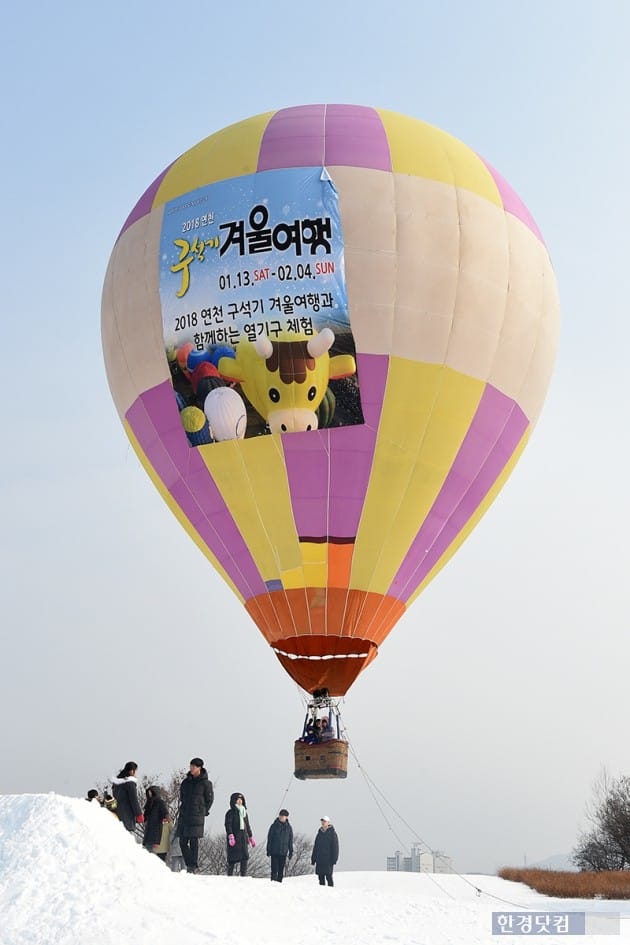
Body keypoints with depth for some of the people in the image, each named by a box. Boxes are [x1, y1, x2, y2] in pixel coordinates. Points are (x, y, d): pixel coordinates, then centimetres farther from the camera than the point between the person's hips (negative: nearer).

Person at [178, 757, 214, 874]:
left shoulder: (205, 783, -1)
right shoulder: (186, 782, 12)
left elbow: (209, 799, 3)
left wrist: (203, 812, 0)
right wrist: (183, 810, 12)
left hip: (197, 816, -5)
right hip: (184, 816, 5)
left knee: (194, 842, -7)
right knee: (183, 842, 3)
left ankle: (194, 866, -1)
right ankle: (189, 865, 13)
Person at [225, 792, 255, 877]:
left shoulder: (244, 812, 19)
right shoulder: (230, 813, -1)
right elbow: (228, 825, -10)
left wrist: (251, 837, 24)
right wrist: (230, 836, -22)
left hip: (243, 838, 6)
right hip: (234, 838, -6)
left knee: (245, 857, -2)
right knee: (233, 859, -6)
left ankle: (244, 876, -2)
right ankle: (229, 876, -1)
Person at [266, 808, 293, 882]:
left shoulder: (289, 827, 6)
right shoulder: (274, 826, 1)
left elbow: (290, 840, 11)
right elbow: (269, 838, 3)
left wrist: (291, 851, 8)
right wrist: (268, 850, -2)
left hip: (283, 852, 2)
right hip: (274, 851, -2)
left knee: (281, 869, 4)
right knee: (274, 868, -6)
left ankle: (279, 880, 9)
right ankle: (273, 881, -4)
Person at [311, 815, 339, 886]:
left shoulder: (332, 833, -3)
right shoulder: (319, 833, 13)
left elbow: (335, 847, -5)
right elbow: (315, 847, 17)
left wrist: (333, 859, -12)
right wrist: (313, 858, 12)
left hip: (328, 860, -5)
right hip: (319, 860, 6)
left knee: (328, 876, -9)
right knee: (321, 877, 6)